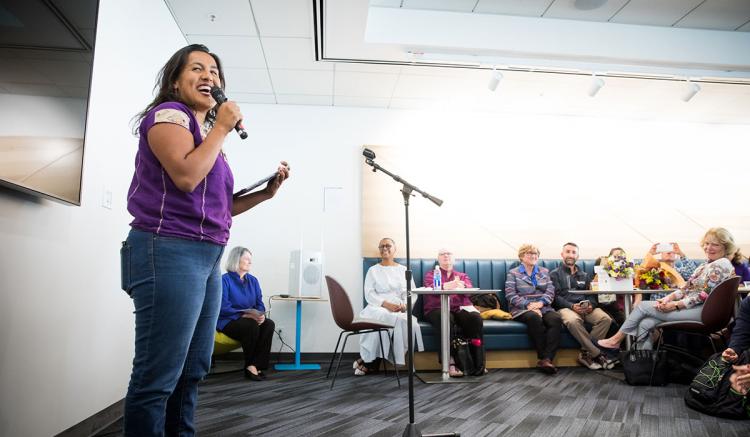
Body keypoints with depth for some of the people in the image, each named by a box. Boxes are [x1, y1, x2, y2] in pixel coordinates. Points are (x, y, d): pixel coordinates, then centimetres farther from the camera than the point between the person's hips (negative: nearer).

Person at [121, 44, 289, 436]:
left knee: (192, 371, 14)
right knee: (158, 376, -4)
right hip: (169, 252, -9)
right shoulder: (168, 113, -2)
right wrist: (222, 128, -8)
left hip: (206, 257, 9)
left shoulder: (207, 134, 22)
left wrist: (266, 192, 11)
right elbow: (186, 177, -20)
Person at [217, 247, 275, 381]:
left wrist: (261, 315, -16)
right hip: (228, 321, -6)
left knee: (269, 324, -24)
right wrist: (244, 315, -23)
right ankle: (250, 365, -13)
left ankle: (255, 365, -22)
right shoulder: (225, 280, -8)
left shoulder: (253, 280, 11)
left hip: (250, 319, 6)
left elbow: (260, 303, 7)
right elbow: (223, 308, -16)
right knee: (252, 326, -34)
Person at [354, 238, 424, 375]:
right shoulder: (373, 270, 12)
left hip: (399, 310, 3)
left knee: (411, 323, -32)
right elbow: (369, 294, 0)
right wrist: (386, 304, -16)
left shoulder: (404, 270, 18)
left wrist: (405, 304, -12)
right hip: (378, 308, -3)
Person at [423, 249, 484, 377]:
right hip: (437, 309, -2)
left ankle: (477, 362, -26)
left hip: (460, 308, 2)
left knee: (476, 318, -30)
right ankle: (450, 363, -37)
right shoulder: (430, 274, 22)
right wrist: (446, 286, -25)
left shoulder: (463, 276, 28)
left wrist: (461, 285, -23)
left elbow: (469, 289, 4)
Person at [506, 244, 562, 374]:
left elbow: (550, 291, 7)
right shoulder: (513, 273, 11)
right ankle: (543, 357, -28)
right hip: (522, 309, -3)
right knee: (534, 318, -37)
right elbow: (510, 295, -3)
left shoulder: (544, 272, 22)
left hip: (543, 308, 3)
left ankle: (546, 359, -36)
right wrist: (528, 305, -18)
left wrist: (540, 303, -13)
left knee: (556, 319, -30)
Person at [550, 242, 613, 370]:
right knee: (572, 321, -38)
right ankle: (597, 354, -26)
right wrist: (572, 306, -16)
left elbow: (592, 294, 17)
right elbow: (556, 297, 0)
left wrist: (591, 305, -7)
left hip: (586, 307, 4)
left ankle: (585, 353, -20)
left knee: (606, 318, -26)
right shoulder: (555, 274, 12)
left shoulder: (584, 275, 27)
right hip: (565, 307, -4)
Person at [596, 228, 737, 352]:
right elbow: (687, 288, 14)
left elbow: (705, 296, -19)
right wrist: (669, 297, -3)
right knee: (645, 324, -8)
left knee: (643, 306, -8)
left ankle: (616, 340, 3)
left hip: (702, 311, -8)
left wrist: (676, 305, -19)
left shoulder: (721, 265, -11)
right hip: (694, 308, 8)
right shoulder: (706, 265, 18)